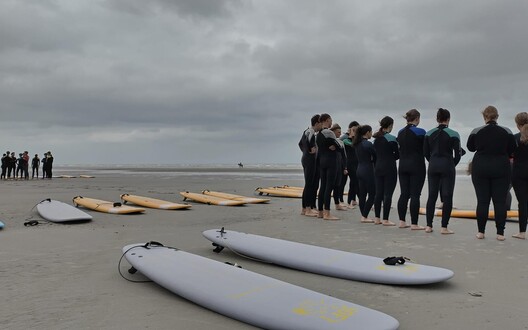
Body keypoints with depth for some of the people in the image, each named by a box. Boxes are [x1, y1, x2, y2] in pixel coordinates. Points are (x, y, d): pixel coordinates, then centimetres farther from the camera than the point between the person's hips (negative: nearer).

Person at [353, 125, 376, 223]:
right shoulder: (368, 144, -15)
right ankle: (364, 216, -2)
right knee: (372, 194, 0)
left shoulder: (357, 144, 9)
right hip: (368, 171, -8)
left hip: (359, 170, 8)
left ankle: (363, 216, 14)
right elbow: (376, 156, -10)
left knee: (362, 194, 10)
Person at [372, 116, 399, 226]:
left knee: (378, 193, 10)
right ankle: (385, 219, 0)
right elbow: (398, 154, -8)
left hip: (378, 167, 6)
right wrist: (393, 157, 12)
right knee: (388, 194, -2)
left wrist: (386, 158, 11)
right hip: (389, 168, -6)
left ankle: (377, 218, 14)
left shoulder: (376, 138, 9)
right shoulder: (391, 138, -11)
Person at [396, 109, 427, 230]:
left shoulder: (400, 132, 9)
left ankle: (402, 221, 11)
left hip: (403, 166, 6)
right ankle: (414, 224, -2)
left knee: (404, 194, 9)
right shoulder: (420, 132, -10)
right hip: (416, 166, -6)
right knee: (415, 195, -4)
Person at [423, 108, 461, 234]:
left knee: (431, 196, 8)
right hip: (447, 166, -3)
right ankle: (444, 227, 1)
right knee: (447, 197, 2)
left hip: (433, 167, 4)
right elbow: (457, 154, -5)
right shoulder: (453, 134, -6)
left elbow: (426, 152, 5)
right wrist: (452, 165, 11)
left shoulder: (429, 134, 3)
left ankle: (429, 226, 9)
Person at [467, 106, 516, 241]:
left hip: (480, 168, 0)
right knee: (500, 201, 4)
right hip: (501, 169, 0)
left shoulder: (476, 132, -6)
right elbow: (512, 150, 5)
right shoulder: (506, 132, -3)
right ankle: (500, 233, 5)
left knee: (482, 201, 4)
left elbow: (470, 148, 8)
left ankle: (481, 231, 7)